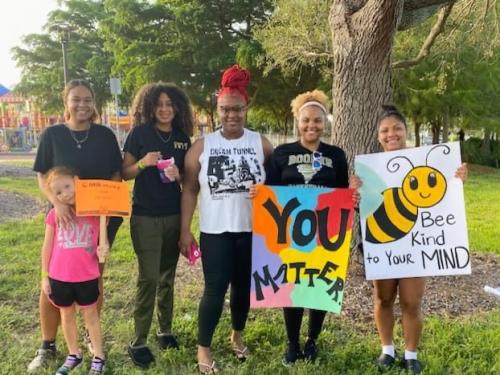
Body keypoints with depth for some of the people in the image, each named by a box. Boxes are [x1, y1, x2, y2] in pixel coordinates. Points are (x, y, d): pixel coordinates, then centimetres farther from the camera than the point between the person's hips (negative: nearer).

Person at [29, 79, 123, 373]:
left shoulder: (105, 135, 0)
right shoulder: (52, 134, -2)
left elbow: (116, 175, 4)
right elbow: (43, 177, -3)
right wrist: (57, 203, -21)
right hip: (64, 218, 0)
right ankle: (48, 346, 18)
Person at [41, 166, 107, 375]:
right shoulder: (54, 214, -5)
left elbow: (102, 241, 5)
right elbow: (47, 247, 3)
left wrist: (104, 249, -18)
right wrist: (44, 276, 4)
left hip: (87, 277, -1)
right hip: (59, 277, 2)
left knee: (90, 315, 13)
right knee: (67, 316, 17)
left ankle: (98, 357, 24)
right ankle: (74, 355, 34)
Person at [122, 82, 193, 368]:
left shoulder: (183, 138, 6)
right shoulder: (139, 133, -4)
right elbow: (125, 173, -2)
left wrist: (178, 175, -10)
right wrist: (143, 163, -20)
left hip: (174, 216, 4)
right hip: (145, 216, -4)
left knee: (167, 276, 13)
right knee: (149, 277, -6)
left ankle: (166, 330, 27)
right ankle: (139, 342, 5)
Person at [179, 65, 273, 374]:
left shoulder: (261, 144, 0)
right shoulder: (202, 146, -1)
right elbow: (190, 190, 1)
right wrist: (185, 230, -3)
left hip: (253, 231, 2)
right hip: (215, 232, -1)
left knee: (244, 286, 16)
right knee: (215, 289, 0)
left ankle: (238, 336, 39)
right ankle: (204, 348, 19)